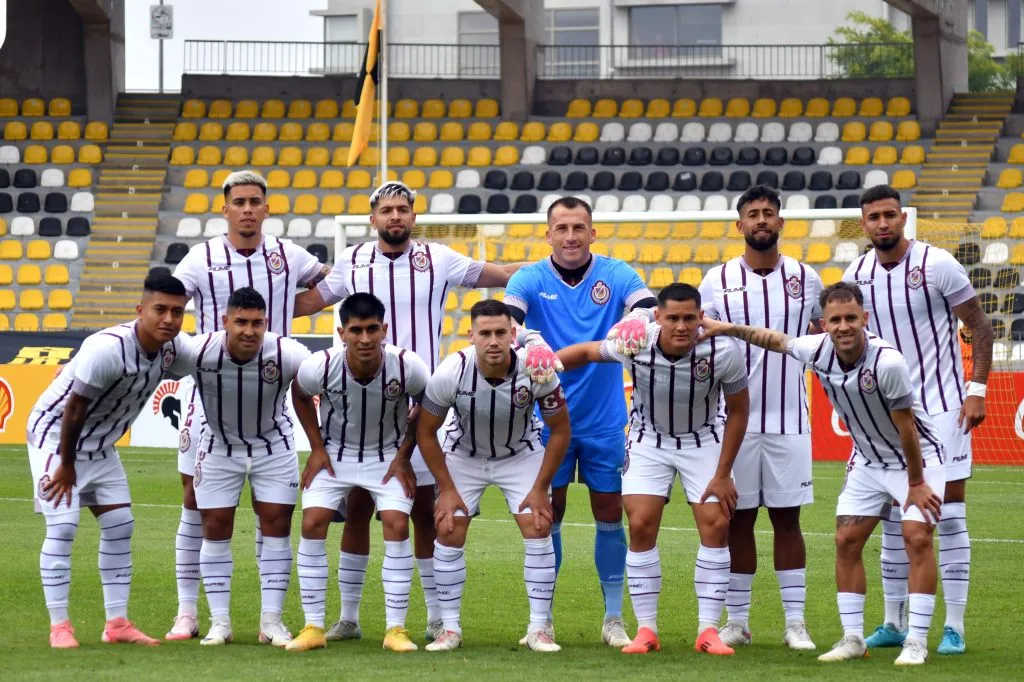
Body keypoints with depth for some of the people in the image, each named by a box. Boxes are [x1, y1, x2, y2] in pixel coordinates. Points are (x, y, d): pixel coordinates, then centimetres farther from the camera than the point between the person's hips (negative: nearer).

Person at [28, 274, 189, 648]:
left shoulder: (174, 347, -12)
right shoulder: (107, 349, -34)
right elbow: (74, 409, -27)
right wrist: (66, 466, -17)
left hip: (100, 445, 8)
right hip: (55, 436, -8)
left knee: (120, 526, 6)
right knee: (62, 528, -12)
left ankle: (117, 623, 12)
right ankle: (59, 627, -5)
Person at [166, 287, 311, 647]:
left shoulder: (287, 354, -29)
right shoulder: (197, 352, -28)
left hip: (274, 445, 0)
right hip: (219, 445, 0)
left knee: (277, 524, -4)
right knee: (215, 527, 0)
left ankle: (271, 620, 4)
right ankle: (219, 621, 8)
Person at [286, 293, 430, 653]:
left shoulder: (408, 367, -27)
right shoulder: (320, 367, -26)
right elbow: (300, 396, -1)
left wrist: (403, 455, -7)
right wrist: (317, 448, -3)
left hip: (388, 456, -1)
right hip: (334, 454, 1)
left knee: (397, 525, -17)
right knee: (312, 524, -13)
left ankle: (396, 629, -8)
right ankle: (313, 627, -3)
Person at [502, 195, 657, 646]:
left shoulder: (616, 275, -3)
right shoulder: (530, 279, -4)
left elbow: (650, 312, -18)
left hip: (605, 420, 0)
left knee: (610, 515, 5)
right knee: (547, 517, 4)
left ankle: (614, 618, 15)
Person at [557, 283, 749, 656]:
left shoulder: (723, 351, -27)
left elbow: (738, 411, -12)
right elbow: (588, 352, -5)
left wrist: (723, 474, -10)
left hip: (704, 440, 0)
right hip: (649, 440, 1)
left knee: (716, 526, -10)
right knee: (641, 526, -10)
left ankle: (708, 631, -3)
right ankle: (646, 629, 0)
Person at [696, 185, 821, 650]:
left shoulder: (805, 279, 5)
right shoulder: (718, 281, 2)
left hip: (789, 419, 0)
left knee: (787, 519, 2)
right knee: (739, 519, 4)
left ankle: (795, 622, 4)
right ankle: (736, 620, 11)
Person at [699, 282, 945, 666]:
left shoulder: (887, 363, -33)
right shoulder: (818, 350, -16)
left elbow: (906, 428, -24)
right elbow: (777, 340, 7)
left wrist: (916, 484, -17)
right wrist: (729, 329, 7)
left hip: (918, 457, -6)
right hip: (868, 460, 6)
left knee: (917, 537, -17)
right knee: (846, 541, 0)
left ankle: (917, 641, -14)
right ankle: (853, 638, 9)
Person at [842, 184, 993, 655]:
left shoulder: (937, 264, -10)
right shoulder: (855, 276, 3)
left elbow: (979, 326, -5)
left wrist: (976, 390, -12)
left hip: (942, 406, -4)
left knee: (950, 515, -5)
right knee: (894, 520, 7)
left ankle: (954, 626, -2)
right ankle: (894, 624, 14)